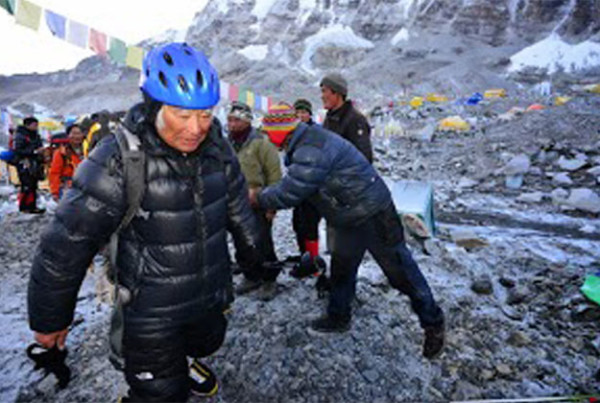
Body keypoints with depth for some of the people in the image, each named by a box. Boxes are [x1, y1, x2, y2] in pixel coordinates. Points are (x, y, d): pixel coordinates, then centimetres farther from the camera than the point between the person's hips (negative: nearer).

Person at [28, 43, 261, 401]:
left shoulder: (217, 148, -8)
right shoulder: (119, 160, -24)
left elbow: (238, 206, 7)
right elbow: (66, 243, -17)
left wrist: (253, 252, 20)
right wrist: (49, 318, -7)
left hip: (212, 298, 5)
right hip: (153, 314, -5)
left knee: (206, 343, 30)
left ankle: (188, 363, 63)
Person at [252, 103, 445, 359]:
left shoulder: (311, 151, -28)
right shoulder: (306, 143, 7)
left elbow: (289, 193, -27)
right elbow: (293, 184, 16)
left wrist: (258, 198, -10)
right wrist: (266, 197, 7)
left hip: (373, 216, -10)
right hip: (350, 220, 10)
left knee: (400, 271, 3)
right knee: (340, 268, 20)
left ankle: (433, 323, 21)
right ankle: (338, 317, 39)